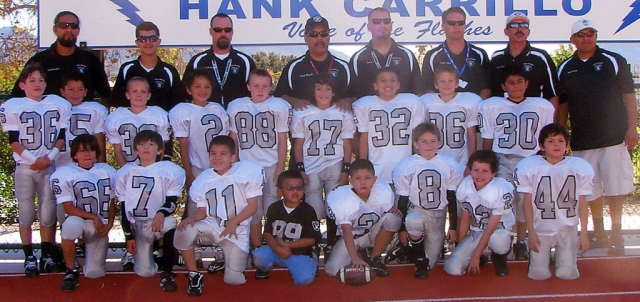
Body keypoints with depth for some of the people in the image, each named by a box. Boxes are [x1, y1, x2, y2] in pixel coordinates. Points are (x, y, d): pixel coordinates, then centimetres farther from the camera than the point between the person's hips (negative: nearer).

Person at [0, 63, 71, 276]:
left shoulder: (59, 105, 4)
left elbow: (62, 136, 4)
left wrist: (50, 157, -9)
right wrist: (34, 159, -13)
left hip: (50, 166, 2)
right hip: (24, 167, -1)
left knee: (48, 211, 5)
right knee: (26, 212, 3)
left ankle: (47, 255, 17)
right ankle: (29, 257, 10)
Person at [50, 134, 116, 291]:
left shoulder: (108, 172, 3)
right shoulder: (64, 174, -10)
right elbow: (69, 208, -10)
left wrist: (109, 225, -4)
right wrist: (94, 218, -16)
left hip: (101, 226, 3)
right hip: (78, 219, -3)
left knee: (94, 273, -6)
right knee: (71, 224, -42)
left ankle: (91, 251, 34)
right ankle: (71, 270, -16)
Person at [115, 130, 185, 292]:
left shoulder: (170, 171, -5)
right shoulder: (125, 173, 5)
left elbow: (171, 202, -8)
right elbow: (124, 208, 6)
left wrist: (161, 213, -30)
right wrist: (128, 236, 1)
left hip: (159, 222, -2)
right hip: (136, 226, 2)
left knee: (170, 224, -40)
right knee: (144, 272, -9)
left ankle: (166, 273, -22)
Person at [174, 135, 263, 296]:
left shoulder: (245, 172, -9)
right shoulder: (203, 179, 3)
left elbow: (252, 206, -8)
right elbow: (203, 211, 5)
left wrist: (233, 222, -19)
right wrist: (192, 217, -18)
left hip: (237, 231, -2)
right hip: (211, 226, 2)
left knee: (234, 280, -11)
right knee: (184, 231, -31)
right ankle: (194, 275, -8)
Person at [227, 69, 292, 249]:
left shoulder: (280, 106, -3)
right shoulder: (235, 107, 4)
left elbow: (282, 140, -1)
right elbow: (233, 139, 9)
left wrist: (280, 167, -4)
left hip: (271, 166, -2)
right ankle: (257, 249, 17)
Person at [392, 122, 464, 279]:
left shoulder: (449, 165, -4)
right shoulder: (406, 166, -8)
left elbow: (452, 199, 3)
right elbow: (402, 200, -4)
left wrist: (453, 227, 3)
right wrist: (401, 228, -5)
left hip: (438, 215, 2)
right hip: (416, 211, -2)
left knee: (431, 262, -2)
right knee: (414, 222, -38)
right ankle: (420, 263, -13)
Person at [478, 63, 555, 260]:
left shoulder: (543, 107, 4)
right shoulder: (490, 106, 2)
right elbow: (487, 140, 6)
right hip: (501, 161, -1)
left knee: (525, 202, 1)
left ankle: (520, 243, 18)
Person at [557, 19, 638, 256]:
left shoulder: (613, 61, 2)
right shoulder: (565, 69, 9)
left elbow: (629, 96, 0)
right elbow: (562, 105, 13)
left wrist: (632, 128, -8)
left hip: (614, 137, -2)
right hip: (581, 141, 3)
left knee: (615, 188, -3)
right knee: (591, 191, 8)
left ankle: (616, 236, 8)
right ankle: (599, 234, 20)